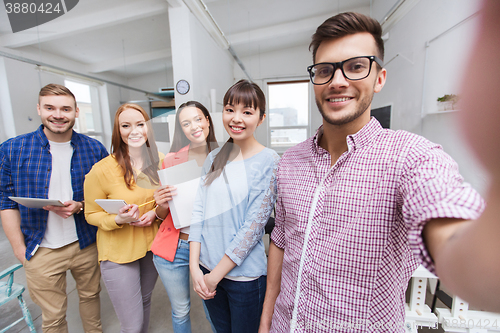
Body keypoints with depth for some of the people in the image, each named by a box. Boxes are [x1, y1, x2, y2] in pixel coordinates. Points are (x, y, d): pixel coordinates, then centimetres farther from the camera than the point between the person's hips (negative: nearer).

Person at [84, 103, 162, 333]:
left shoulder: (160, 162, -4)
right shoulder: (102, 170, -17)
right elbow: (92, 214, -5)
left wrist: (156, 212, -13)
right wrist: (118, 219, -25)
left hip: (153, 245, 4)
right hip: (119, 252, -4)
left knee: (145, 301, 27)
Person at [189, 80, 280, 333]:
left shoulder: (269, 162, -16)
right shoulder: (214, 158, 0)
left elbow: (254, 226, -18)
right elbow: (199, 210, 1)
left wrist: (215, 276, -12)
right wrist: (194, 266, -6)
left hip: (244, 274, -4)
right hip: (206, 268, 5)